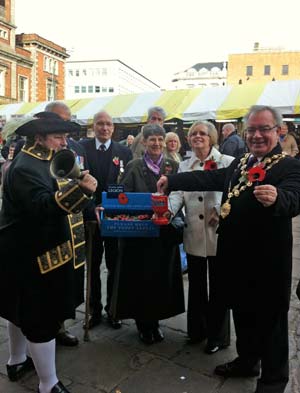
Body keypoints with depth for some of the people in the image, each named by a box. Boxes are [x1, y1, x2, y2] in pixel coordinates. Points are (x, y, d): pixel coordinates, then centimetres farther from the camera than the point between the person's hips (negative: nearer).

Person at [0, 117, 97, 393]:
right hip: (32, 254, -11)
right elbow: (43, 207, -36)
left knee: (23, 309, 24)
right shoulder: (26, 167, -21)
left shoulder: (37, 162, 12)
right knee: (42, 317, 0)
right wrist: (79, 189, -48)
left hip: (29, 251, 11)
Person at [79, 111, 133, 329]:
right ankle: (95, 310, 30)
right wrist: (91, 209, -17)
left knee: (115, 266, 12)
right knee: (92, 266, 13)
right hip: (90, 216, 0)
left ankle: (113, 310, 29)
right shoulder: (82, 148, -2)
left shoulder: (124, 152, 1)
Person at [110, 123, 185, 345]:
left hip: (164, 232, 2)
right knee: (139, 276, 5)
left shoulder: (173, 166, 5)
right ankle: (142, 322, 25)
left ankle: (154, 321, 28)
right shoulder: (133, 167, 0)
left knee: (161, 276, 9)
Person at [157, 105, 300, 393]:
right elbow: (211, 179, 11)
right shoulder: (240, 163, 11)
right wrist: (171, 181, 6)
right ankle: (247, 360, 44)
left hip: (267, 260, -7)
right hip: (236, 255, 7)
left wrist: (275, 198, -52)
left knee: (270, 318, 10)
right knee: (241, 310, 22)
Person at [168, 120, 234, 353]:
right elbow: (178, 194, -1)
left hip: (219, 234, -4)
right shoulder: (184, 166, 11)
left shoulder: (227, 162, -1)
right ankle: (197, 330, 35)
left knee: (218, 287, 9)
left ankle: (218, 336, 27)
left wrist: (222, 211, -23)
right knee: (196, 285, 17)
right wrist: (167, 210, -19)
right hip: (194, 236, 4)